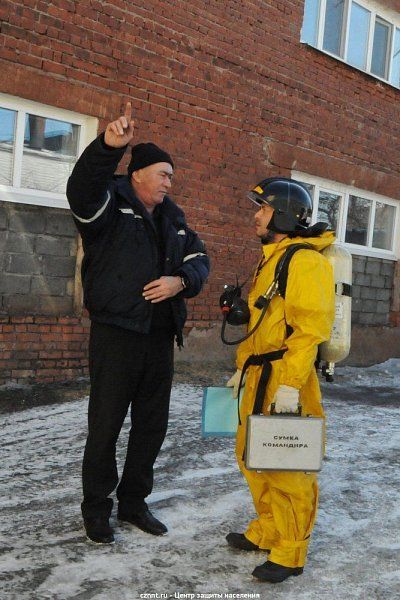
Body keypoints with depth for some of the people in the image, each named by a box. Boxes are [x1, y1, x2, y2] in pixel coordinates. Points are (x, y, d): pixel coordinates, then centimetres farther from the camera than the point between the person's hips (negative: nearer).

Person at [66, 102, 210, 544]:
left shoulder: (172, 218, 15)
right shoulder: (110, 205, -5)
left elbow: (199, 260, 15)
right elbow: (81, 189, -27)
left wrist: (181, 281, -8)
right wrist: (108, 146, -45)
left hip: (160, 338, 7)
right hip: (115, 336, -6)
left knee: (151, 425, 13)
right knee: (105, 425, 2)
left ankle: (134, 502, 29)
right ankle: (97, 508, 19)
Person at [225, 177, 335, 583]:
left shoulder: (304, 261, -13)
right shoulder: (270, 260, 19)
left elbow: (309, 328, -21)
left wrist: (289, 384, -26)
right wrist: (241, 368, 24)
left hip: (286, 381, -10)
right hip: (259, 378, 10)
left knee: (287, 468, -2)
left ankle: (290, 554, 13)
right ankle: (267, 532, 34)